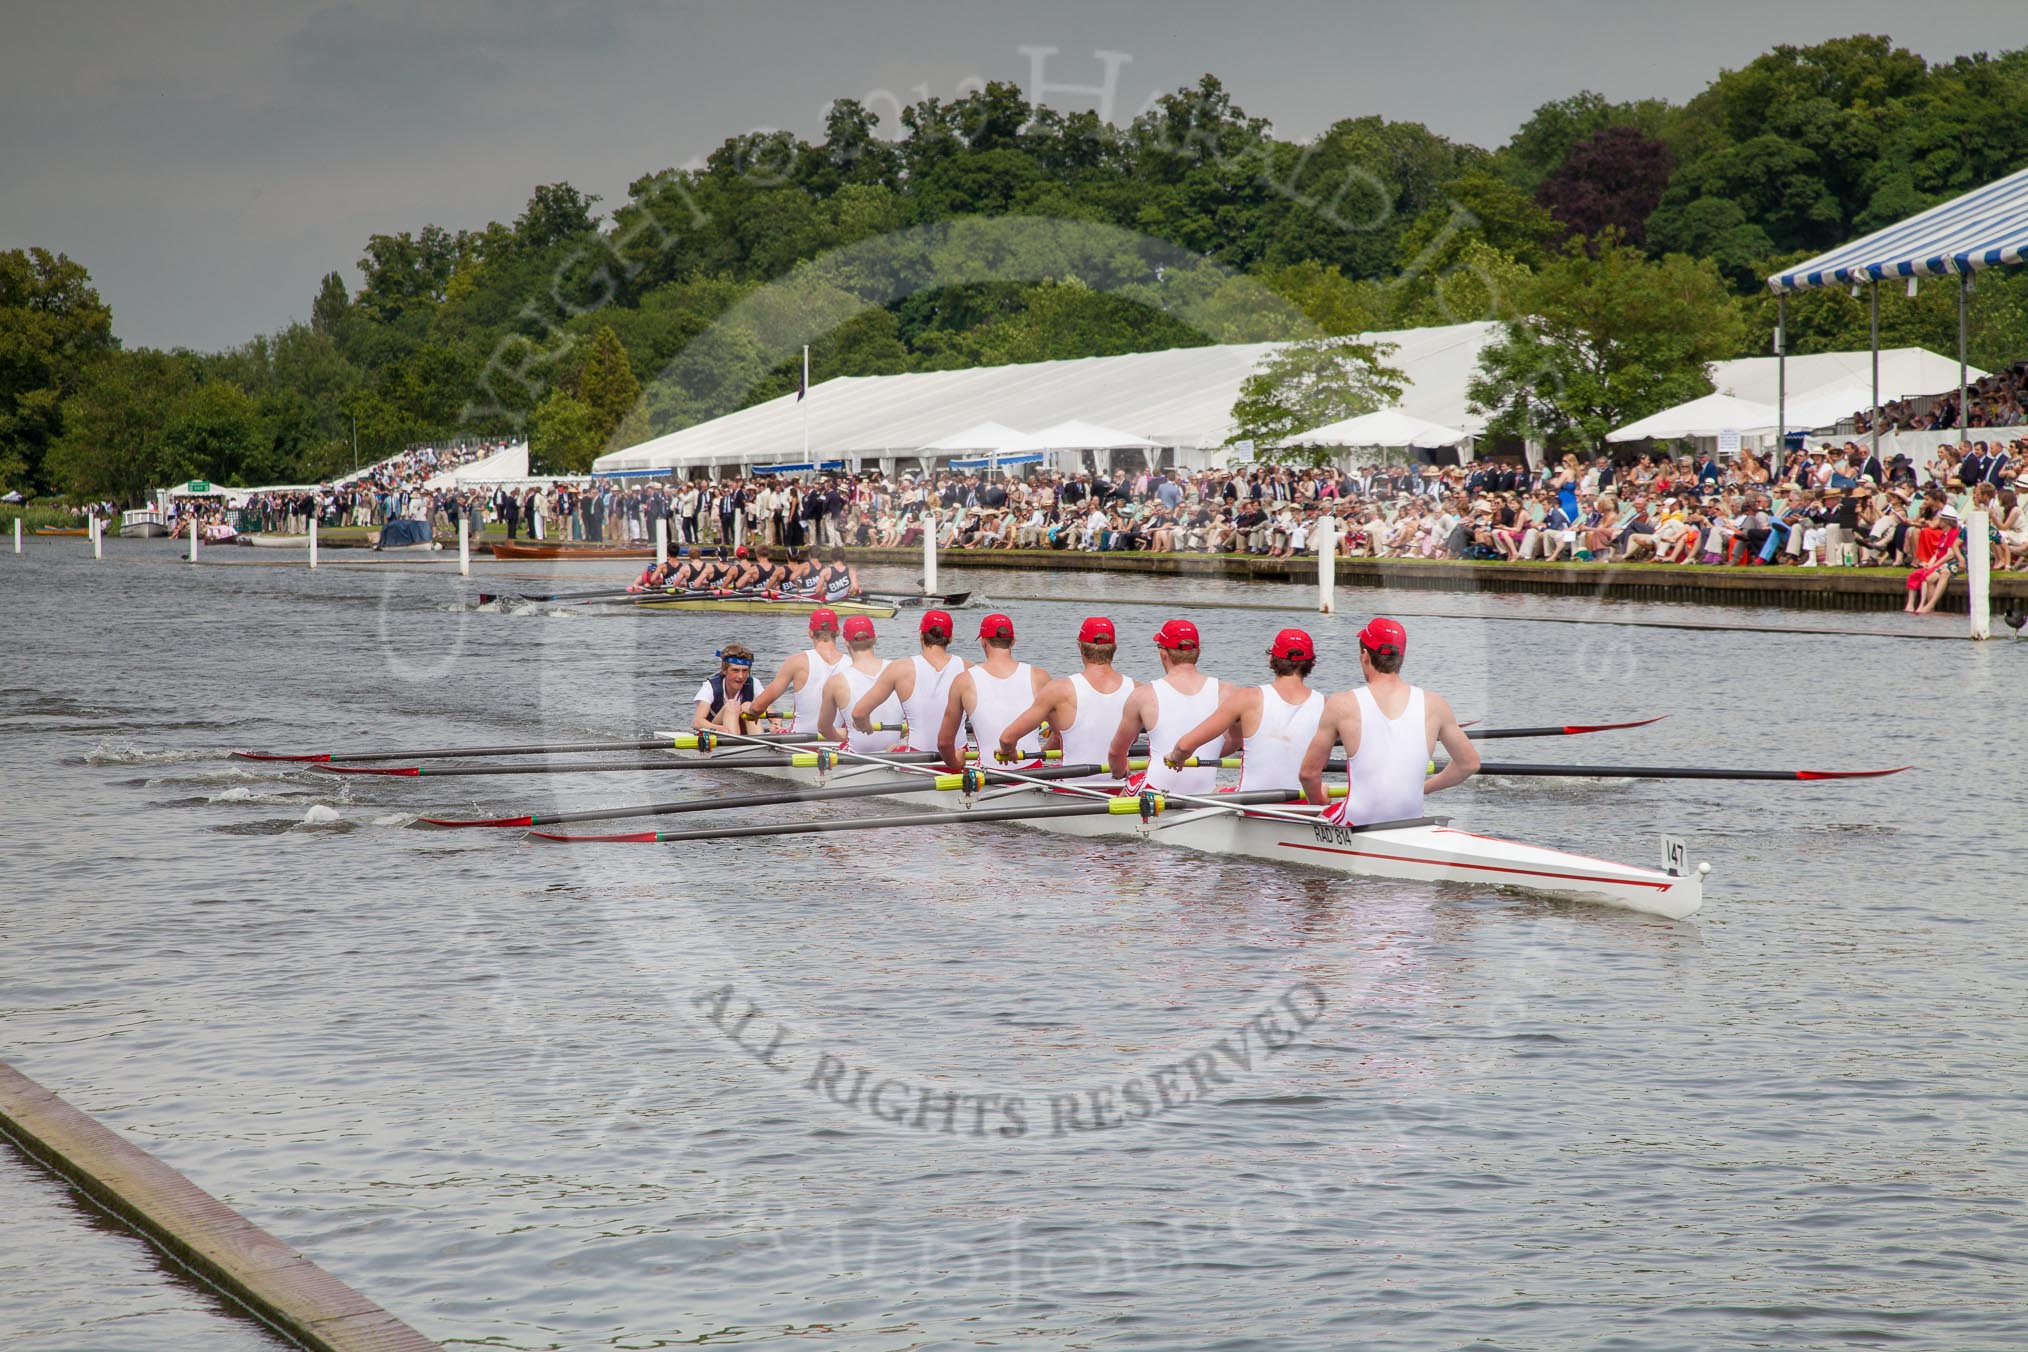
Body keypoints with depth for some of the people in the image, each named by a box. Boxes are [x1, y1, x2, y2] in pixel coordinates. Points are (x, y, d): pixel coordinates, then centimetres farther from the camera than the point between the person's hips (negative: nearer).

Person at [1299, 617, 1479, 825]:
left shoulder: (1341, 706, -6)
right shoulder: (1434, 705, 0)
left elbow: (1309, 772, 0)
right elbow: (1470, 764, 11)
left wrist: (1319, 802, 21)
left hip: (1357, 826, -1)